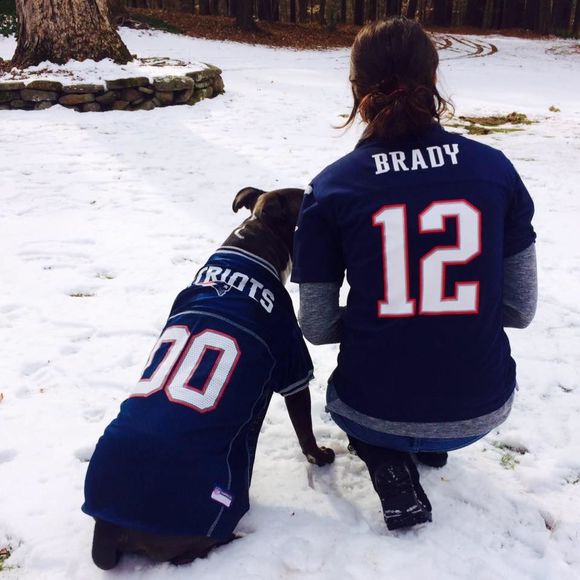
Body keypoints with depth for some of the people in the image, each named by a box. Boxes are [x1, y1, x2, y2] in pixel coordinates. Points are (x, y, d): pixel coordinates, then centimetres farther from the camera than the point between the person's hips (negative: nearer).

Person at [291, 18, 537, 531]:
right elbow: (520, 310, 0)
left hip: (375, 413, -3)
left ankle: (391, 467, 9)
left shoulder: (332, 187, -10)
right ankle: (431, 446, 25)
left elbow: (317, 327, -6)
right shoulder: (495, 169, -5)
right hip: (483, 410, 3)